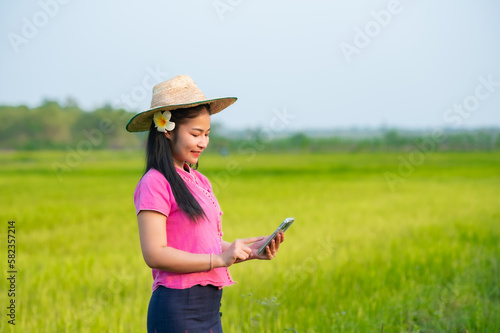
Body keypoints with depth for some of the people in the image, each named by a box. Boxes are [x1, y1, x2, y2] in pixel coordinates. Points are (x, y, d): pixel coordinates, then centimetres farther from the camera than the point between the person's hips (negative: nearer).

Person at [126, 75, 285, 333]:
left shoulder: (200, 182, 13)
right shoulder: (155, 184, -11)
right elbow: (155, 254, -18)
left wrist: (250, 249, 1)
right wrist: (219, 259, -21)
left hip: (210, 308, 8)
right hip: (177, 310, -8)